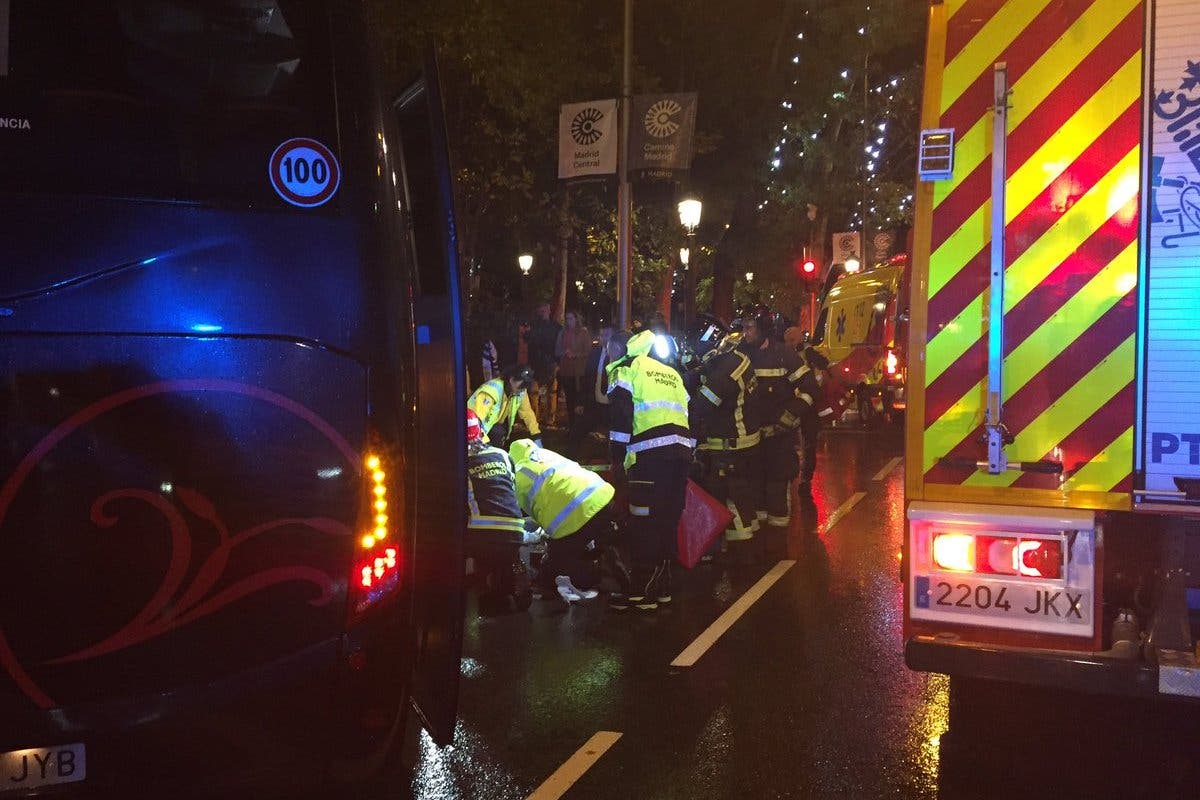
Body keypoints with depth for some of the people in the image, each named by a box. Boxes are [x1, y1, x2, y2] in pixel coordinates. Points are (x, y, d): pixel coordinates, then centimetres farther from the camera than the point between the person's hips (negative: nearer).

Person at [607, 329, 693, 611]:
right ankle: (661, 585, 19)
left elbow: (620, 415, -2)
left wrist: (618, 458, -1)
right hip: (681, 450, 7)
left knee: (644, 523, -4)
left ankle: (643, 591, -3)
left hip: (651, 453, -7)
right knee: (668, 521, 13)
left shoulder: (626, 369, 9)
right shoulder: (672, 374, 28)